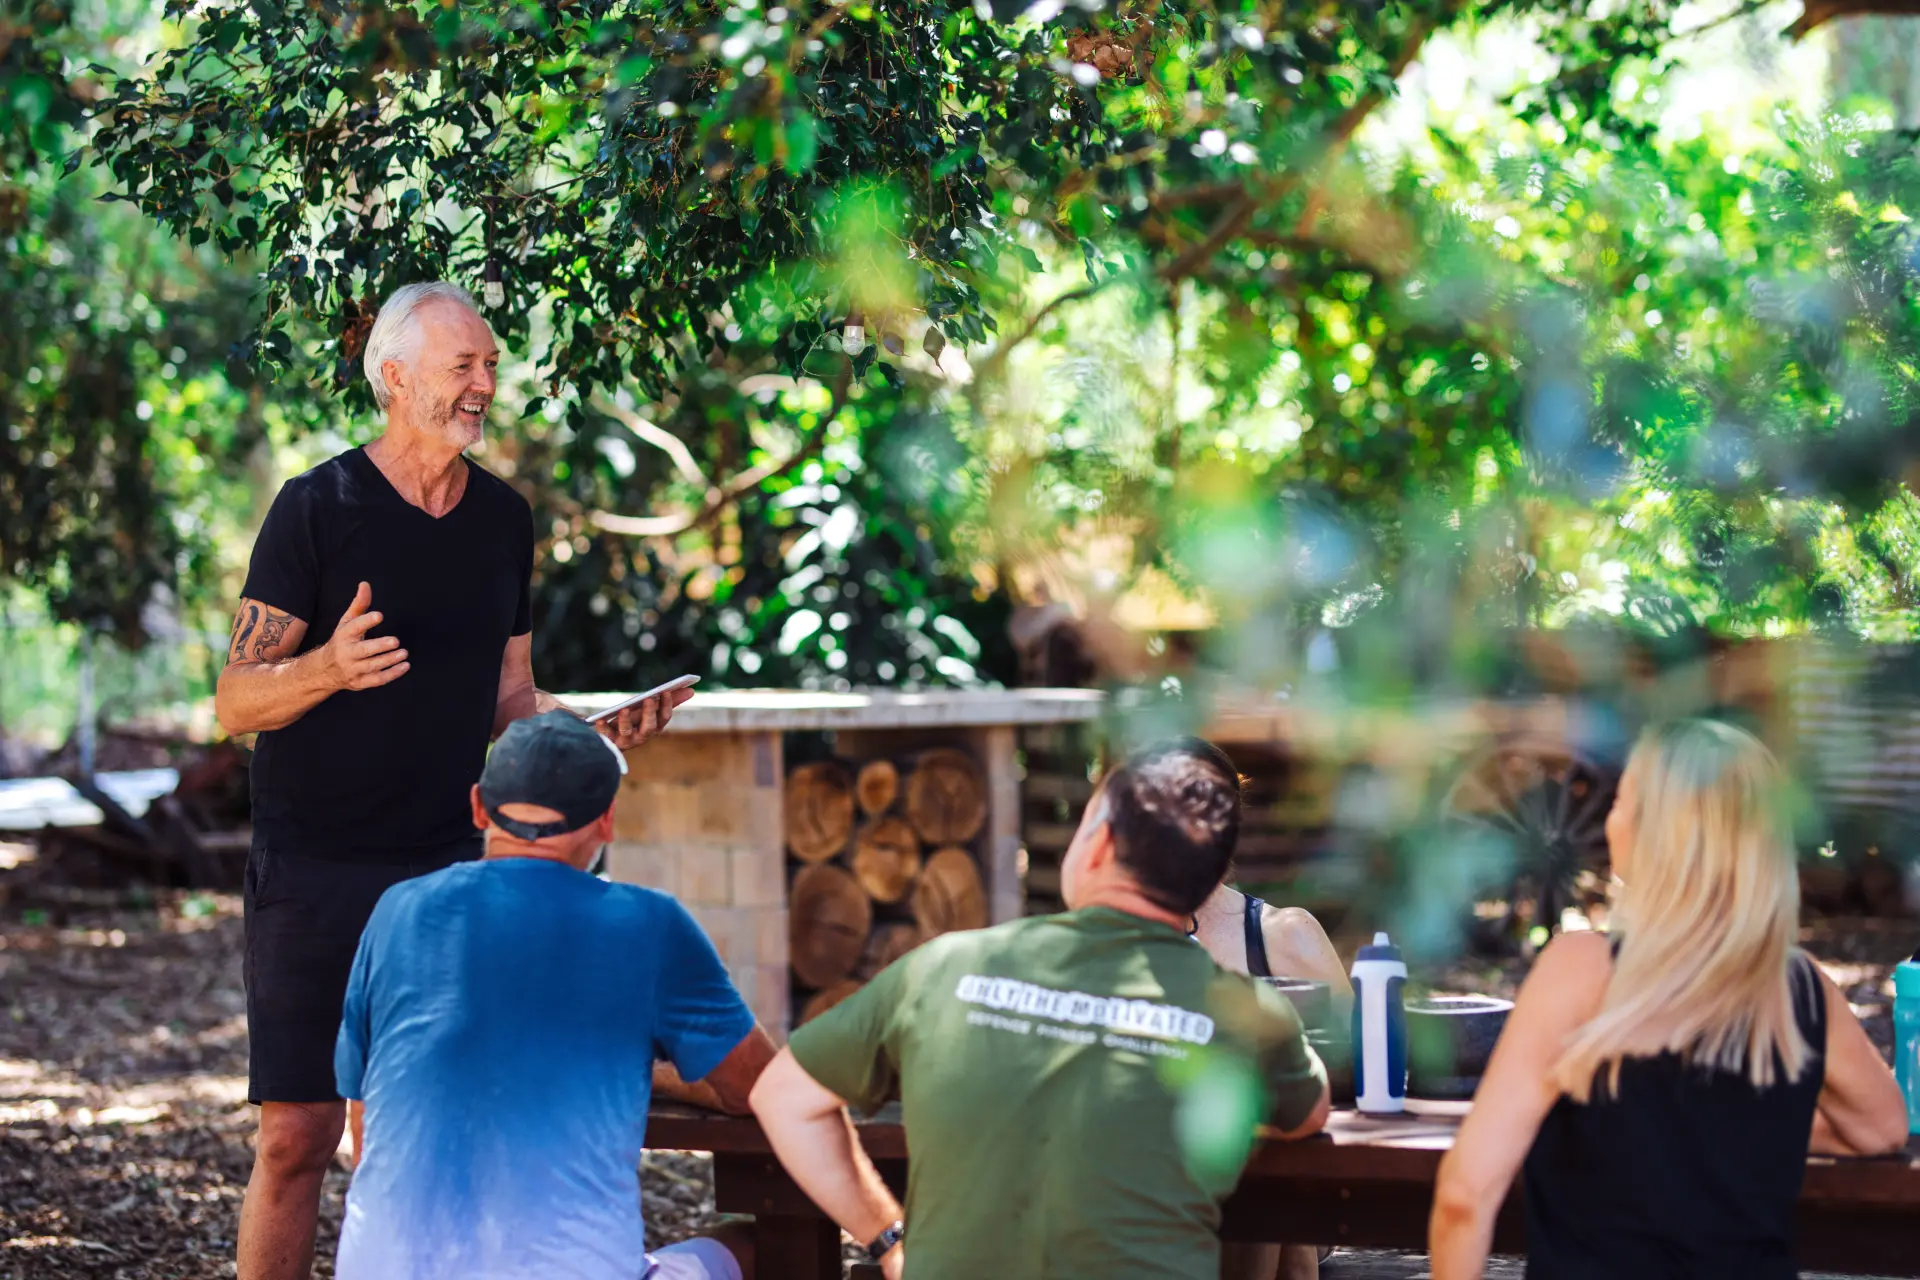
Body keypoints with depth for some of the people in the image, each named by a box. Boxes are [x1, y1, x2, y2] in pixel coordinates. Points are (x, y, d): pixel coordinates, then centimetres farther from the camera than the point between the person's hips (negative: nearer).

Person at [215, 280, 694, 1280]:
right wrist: (328, 668, -29)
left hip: (444, 864, 4)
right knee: (299, 1133, -7)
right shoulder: (318, 508, -7)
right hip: (315, 868, -4)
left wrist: (595, 730, -3)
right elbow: (235, 704, -9)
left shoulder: (504, 518, 10)